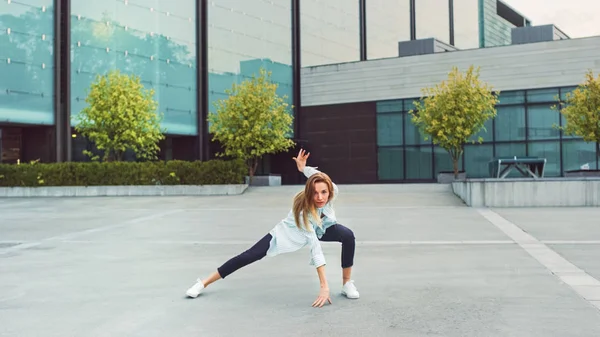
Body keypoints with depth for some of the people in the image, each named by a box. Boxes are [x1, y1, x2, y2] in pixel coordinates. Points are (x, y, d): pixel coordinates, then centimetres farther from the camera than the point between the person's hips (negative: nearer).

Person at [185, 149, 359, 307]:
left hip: (320, 228, 4)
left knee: (348, 235, -25)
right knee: (249, 256, -11)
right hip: (290, 232, -4)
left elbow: (322, 177, -5)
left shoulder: (332, 192, -32)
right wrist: (324, 286, -50)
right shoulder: (303, 209, -43)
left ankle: (347, 283, -5)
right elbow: (315, 246, -47)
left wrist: (304, 168, -16)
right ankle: (204, 283, 2)